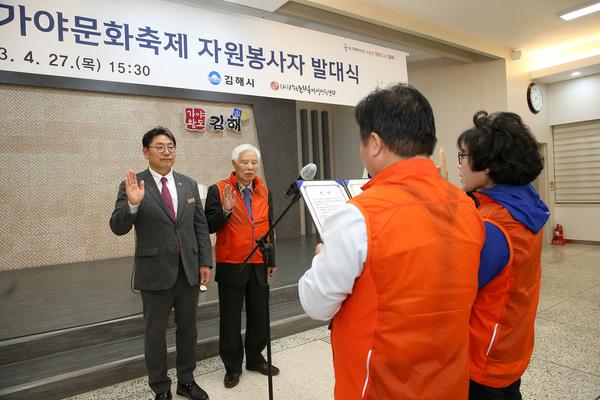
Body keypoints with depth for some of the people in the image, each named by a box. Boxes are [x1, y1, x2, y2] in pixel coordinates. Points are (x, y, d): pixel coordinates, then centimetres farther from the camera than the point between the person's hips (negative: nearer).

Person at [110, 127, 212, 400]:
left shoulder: (189, 184, 5)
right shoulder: (133, 185, -7)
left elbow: (201, 226, 6)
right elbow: (118, 228, -12)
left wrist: (205, 262, 1)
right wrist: (133, 203, -30)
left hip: (189, 269, 4)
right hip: (155, 271, -3)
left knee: (187, 328, 16)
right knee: (155, 332, 11)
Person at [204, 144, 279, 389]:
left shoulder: (264, 192, 8)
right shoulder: (218, 190, -6)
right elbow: (209, 226, -9)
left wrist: (272, 261, 13)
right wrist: (225, 210, -27)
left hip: (259, 265, 4)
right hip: (231, 266, -4)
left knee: (259, 315, 13)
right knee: (231, 318, 8)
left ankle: (255, 358, 33)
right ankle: (232, 366, 24)